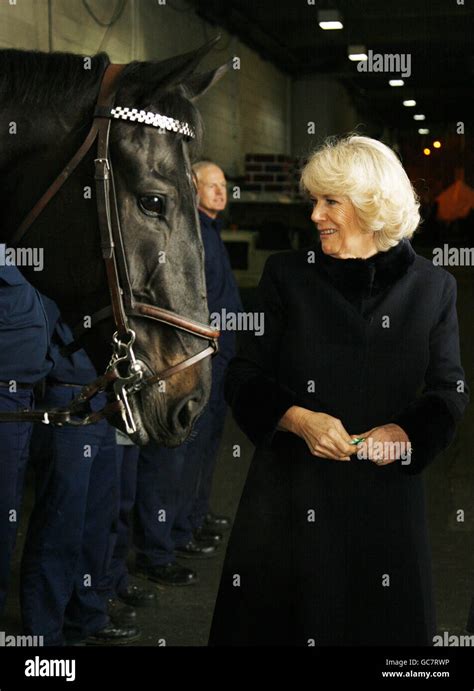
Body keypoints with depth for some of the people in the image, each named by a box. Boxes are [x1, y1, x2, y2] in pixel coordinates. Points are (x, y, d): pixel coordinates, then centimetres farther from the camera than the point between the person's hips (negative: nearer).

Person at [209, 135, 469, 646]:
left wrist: (406, 433, -15)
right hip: (293, 494, 0)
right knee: (279, 620, 7)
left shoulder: (431, 287, 1)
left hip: (386, 498, 0)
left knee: (383, 623, 10)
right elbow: (243, 378, 1)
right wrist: (298, 419, -17)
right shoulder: (287, 275, 1)